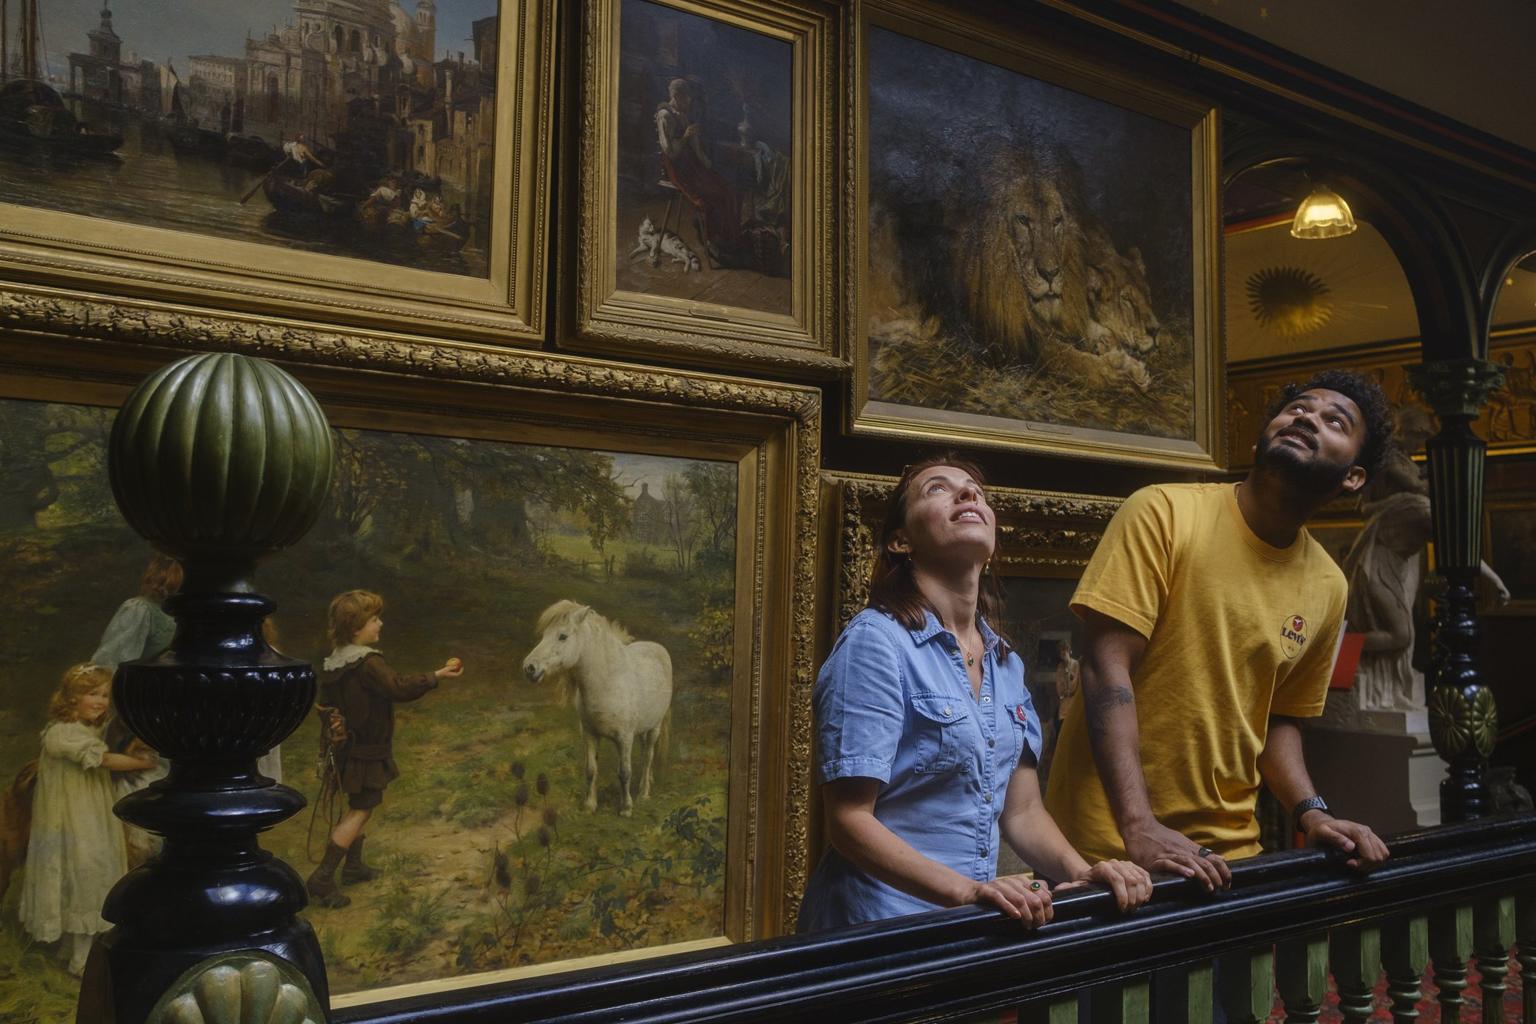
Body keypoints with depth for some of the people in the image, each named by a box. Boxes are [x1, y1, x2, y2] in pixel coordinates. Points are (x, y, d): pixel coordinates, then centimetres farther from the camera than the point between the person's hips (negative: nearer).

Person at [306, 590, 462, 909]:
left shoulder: (332, 662, 4)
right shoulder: (367, 663, -25)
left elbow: (327, 705, 13)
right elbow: (399, 688, -32)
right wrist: (436, 676, -24)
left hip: (351, 747, 9)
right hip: (367, 751, -9)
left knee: (359, 807, 21)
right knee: (360, 811, -4)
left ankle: (353, 866, 31)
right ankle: (322, 879, -5)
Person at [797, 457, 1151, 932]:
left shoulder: (1006, 663, 10)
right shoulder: (874, 642, -11)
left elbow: (1023, 812, 13)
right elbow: (848, 820, -14)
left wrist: (1082, 873, -5)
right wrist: (968, 890, -23)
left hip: (974, 927, 5)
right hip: (884, 924, -5)